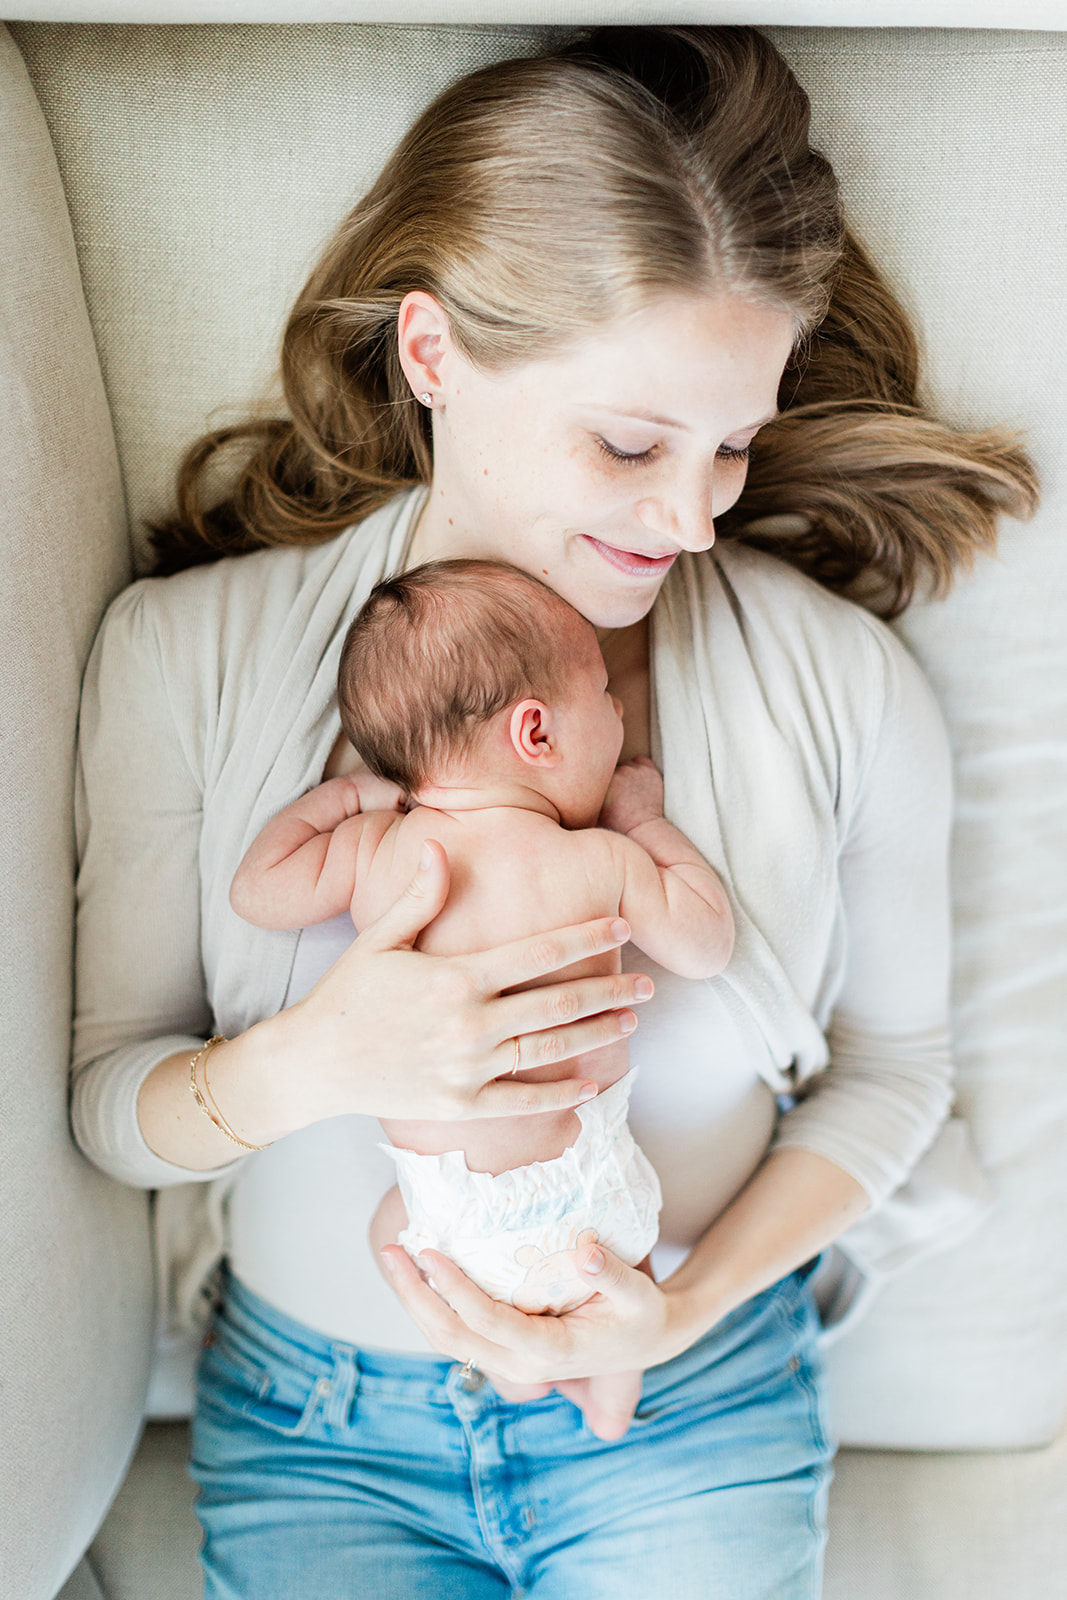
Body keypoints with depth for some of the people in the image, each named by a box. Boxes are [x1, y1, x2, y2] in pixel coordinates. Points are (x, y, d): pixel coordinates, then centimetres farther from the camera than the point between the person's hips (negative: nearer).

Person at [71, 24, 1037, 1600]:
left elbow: (890, 1068, 0)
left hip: (693, 1417, 1)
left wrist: (681, 1306, -13)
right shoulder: (189, 655, -13)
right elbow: (111, 1096, -7)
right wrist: (312, 1067, -28)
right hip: (311, 1420, 0)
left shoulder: (844, 685, -13)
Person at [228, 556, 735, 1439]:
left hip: (457, 1208, 0)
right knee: (618, 1249, 34)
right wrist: (645, 819, 9)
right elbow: (707, 945, -1)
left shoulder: (377, 849, -11)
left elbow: (258, 888, 0)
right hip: (584, 1169, 1)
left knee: (394, 1229, 33)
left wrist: (345, 793, 11)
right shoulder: (604, 861, -13)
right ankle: (613, 1400, 50)